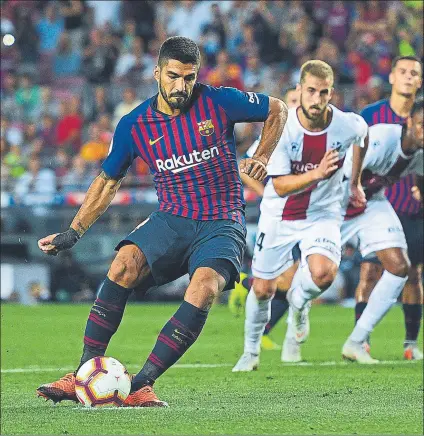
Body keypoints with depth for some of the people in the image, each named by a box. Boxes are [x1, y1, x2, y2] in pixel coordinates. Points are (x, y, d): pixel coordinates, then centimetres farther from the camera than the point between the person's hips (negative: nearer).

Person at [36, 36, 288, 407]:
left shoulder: (219, 102, -4)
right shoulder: (134, 125, 1)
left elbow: (278, 110, 11)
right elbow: (108, 181, 16)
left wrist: (262, 157, -3)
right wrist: (73, 233, 12)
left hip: (222, 224, -2)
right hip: (171, 220, 2)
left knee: (204, 288, -32)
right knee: (124, 263, -28)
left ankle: (142, 384, -28)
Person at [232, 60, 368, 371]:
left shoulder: (349, 125, -18)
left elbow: (362, 138, 10)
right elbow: (280, 186, -23)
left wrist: (355, 182, 18)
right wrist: (316, 174, -40)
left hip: (323, 214, 0)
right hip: (279, 216, 0)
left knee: (323, 273, -28)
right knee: (263, 289, 8)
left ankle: (299, 301, 9)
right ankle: (251, 352, 35)